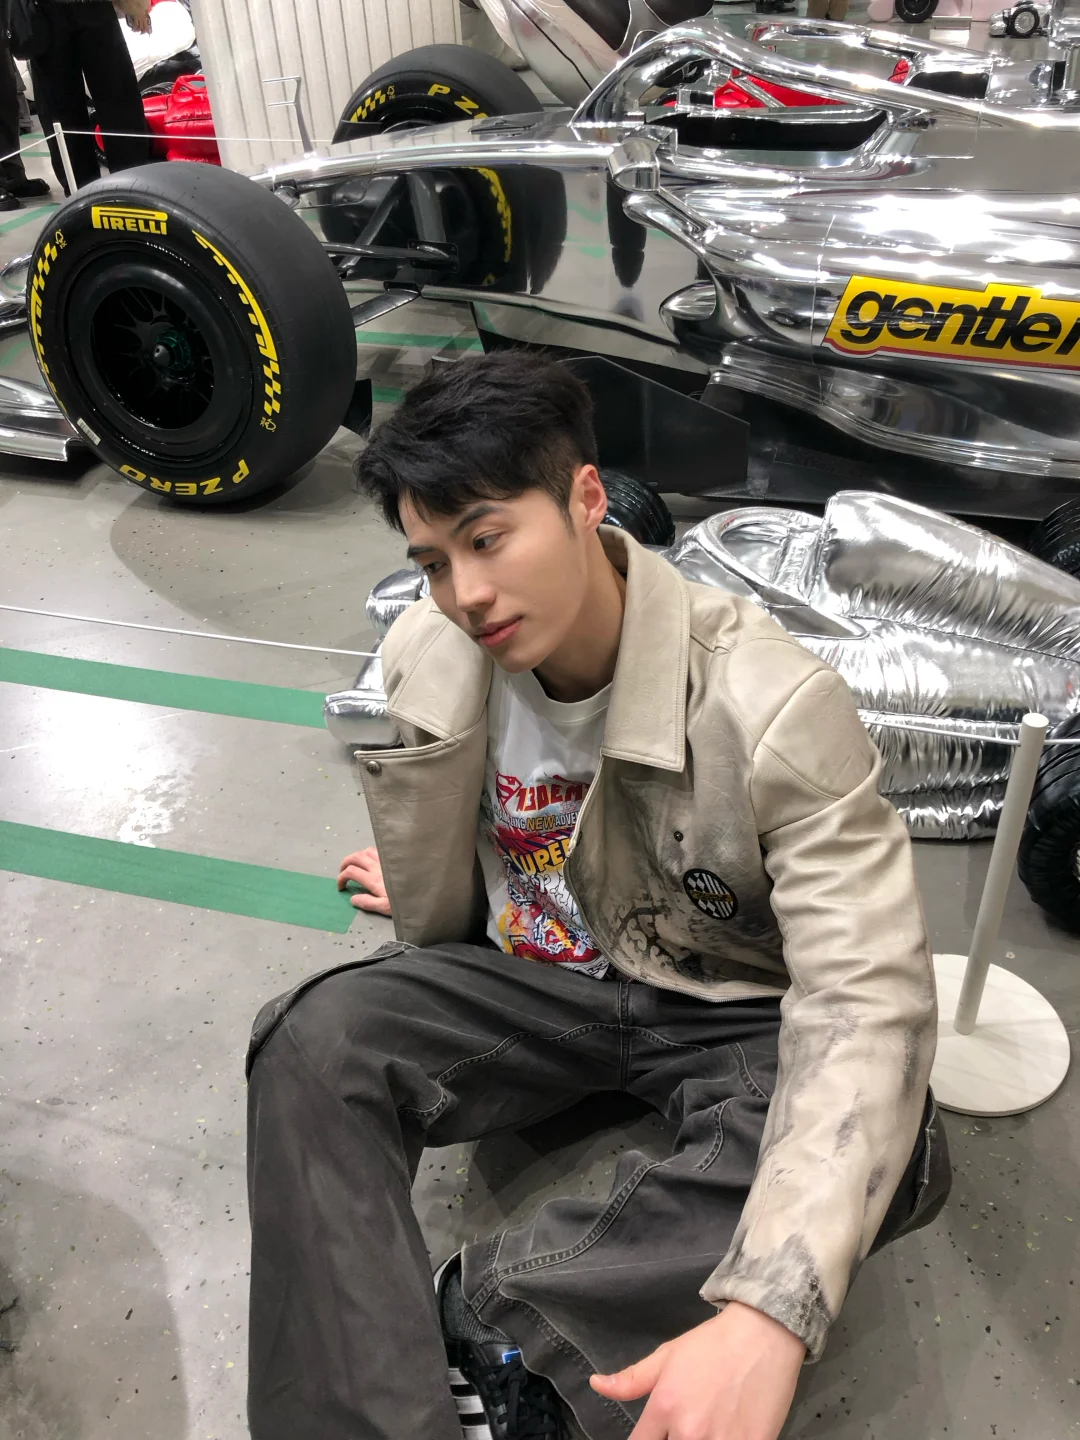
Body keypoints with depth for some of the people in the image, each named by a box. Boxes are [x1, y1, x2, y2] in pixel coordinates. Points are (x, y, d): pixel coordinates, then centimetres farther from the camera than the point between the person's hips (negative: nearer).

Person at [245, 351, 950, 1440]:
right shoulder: (433, 660, -11)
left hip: (727, 1013, -2)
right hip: (532, 981, 3)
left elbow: (867, 1000, -31)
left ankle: (479, 1310, -24)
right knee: (315, 1037, -23)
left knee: (889, 1158, -32)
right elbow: (439, 927, -3)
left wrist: (766, 1315, -43)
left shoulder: (773, 706, -25)